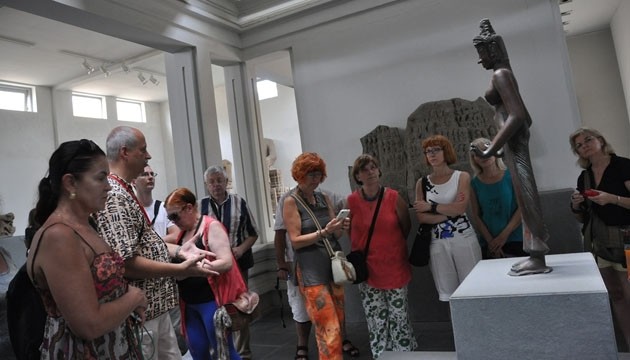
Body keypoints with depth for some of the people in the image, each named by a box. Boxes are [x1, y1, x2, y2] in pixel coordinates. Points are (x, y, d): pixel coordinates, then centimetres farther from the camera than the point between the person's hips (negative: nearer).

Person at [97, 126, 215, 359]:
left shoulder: (125, 192, 11)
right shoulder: (114, 197, -21)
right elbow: (127, 263, -27)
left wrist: (178, 250, 4)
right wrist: (181, 270, -23)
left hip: (155, 307, 10)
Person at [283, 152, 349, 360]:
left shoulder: (325, 198, 11)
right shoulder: (291, 202, -6)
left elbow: (335, 235, 11)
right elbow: (295, 241, -11)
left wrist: (341, 227, -10)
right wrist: (323, 232, -22)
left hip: (333, 264, 6)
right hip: (311, 269, -6)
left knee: (338, 322, 12)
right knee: (328, 328, -7)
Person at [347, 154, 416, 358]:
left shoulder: (394, 198, -9)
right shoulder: (352, 201, -6)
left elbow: (406, 228, 6)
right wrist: (359, 254, 9)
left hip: (394, 267, -1)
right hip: (367, 269, 1)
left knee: (399, 317, 7)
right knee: (376, 320, 11)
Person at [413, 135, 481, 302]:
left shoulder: (462, 177, 1)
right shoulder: (422, 183, 5)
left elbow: (460, 208, -14)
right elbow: (421, 217, -5)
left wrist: (431, 207, -8)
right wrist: (450, 211, -12)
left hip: (464, 238, -2)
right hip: (438, 242, 2)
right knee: (448, 293, 8)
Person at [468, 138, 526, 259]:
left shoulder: (511, 175, -1)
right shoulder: (475, 183, 3)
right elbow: (475, 216, 1)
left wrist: (504, 235, -11)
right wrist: (490, 241, -9)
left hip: (516, 241, -1)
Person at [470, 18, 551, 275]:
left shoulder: (500, 74, -10)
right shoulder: (504, 73, 20)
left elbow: (517, 116, -21)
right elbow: (524, 116, 25)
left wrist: (491, 151, -24)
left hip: (513, 138, -10)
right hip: (516, 137, 10)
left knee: (525, 195, -9)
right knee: (525, 196, 9)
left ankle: (537, 259, -4)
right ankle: (535, 254, 15)